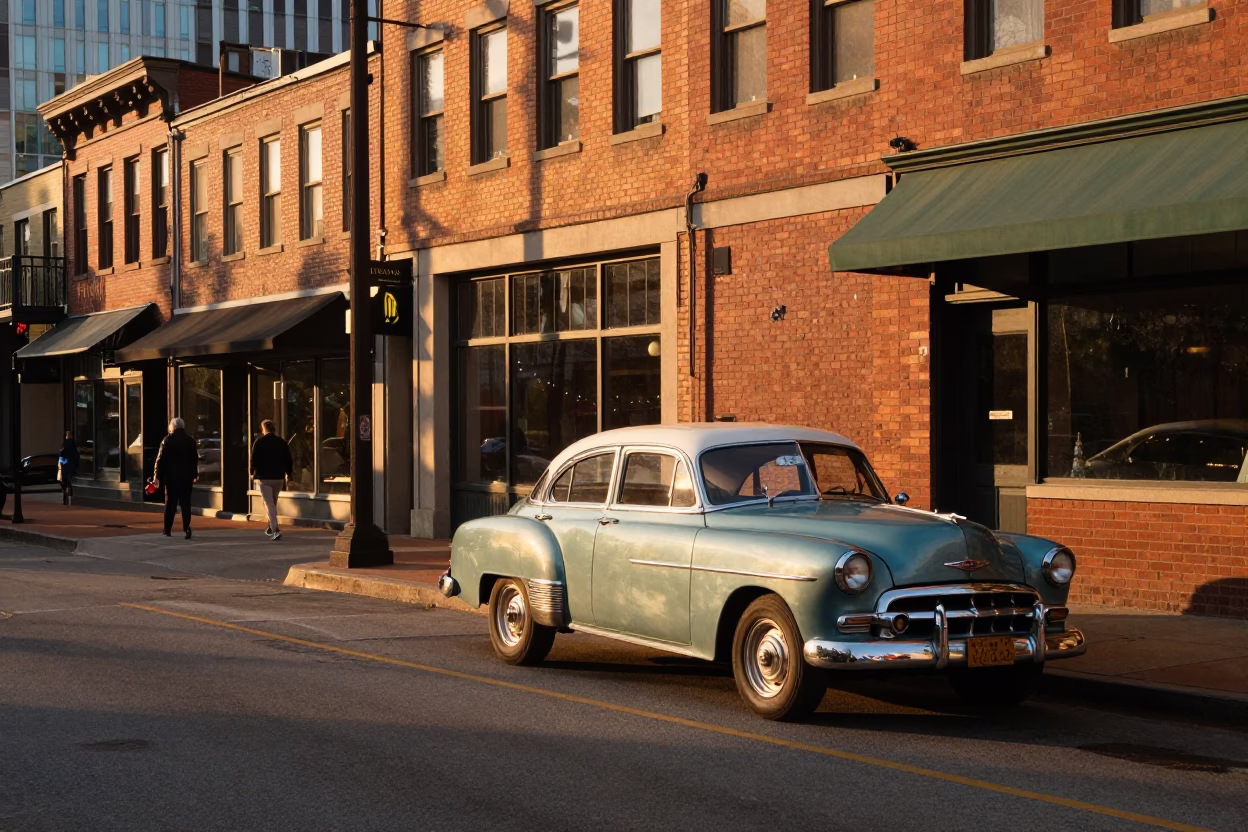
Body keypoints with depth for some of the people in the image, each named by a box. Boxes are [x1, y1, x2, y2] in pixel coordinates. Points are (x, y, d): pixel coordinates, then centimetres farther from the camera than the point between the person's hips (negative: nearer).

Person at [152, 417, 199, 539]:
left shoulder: (167, 440, -5)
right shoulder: (191, 441, 6)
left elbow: (160, 460, -7)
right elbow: (195, 460, 11)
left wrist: (157, 476, -3)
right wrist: (194, 475, 19)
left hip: (171, 477, -2)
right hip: (187, 477, 2)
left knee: (170, 503, 8)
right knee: (186, 503, 2)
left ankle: (167, 529, 11)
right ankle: (186, 528, -12)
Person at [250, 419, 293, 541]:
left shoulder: (259, 442, -7)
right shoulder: (282, 442, 5)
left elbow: (254, 459, -7)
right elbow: (288, 460, 7)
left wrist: (252, 472, 9)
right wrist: (288, 474, 18)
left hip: (264, 477, -4)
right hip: (279, 477, 4)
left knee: (269, 504, -6)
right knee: (273, 503, 21)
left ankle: (275, 530, -18)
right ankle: (271, 527, 31)